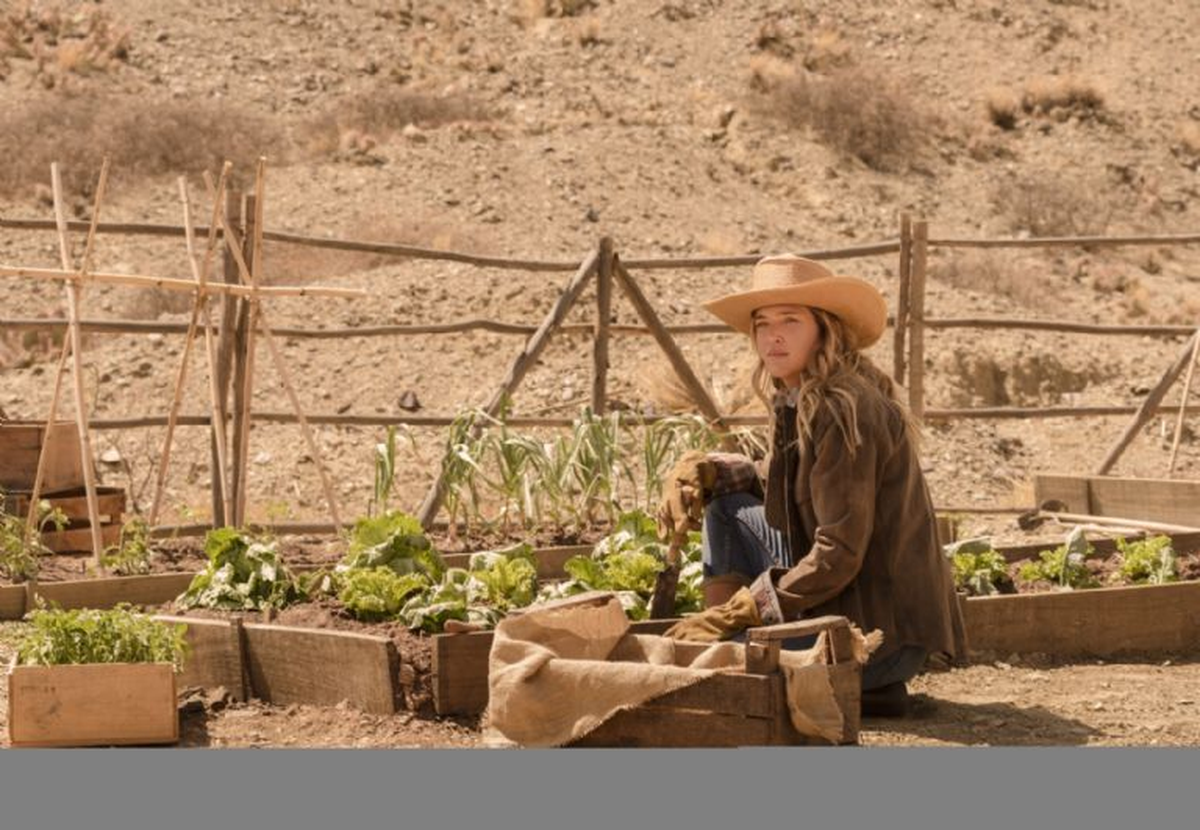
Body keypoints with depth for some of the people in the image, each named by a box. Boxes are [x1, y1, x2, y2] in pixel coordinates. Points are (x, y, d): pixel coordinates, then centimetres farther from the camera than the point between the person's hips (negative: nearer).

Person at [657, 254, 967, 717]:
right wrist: (698, 469, 6)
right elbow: (781, 494, 25)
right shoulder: (796, 404, 7)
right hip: (839, 602, 10)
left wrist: (734, 614, -23)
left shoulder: (845, 411, -21)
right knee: (726, 507, 11)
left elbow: (838, 556, -25)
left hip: (882, 628, -9)